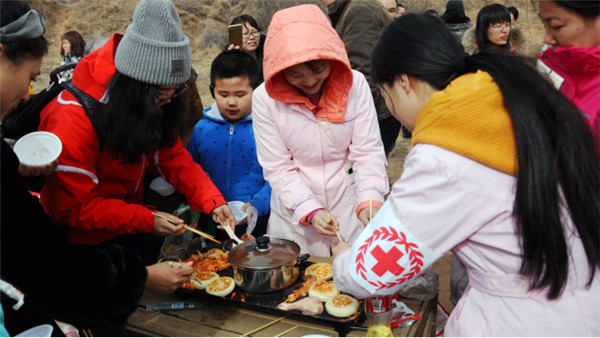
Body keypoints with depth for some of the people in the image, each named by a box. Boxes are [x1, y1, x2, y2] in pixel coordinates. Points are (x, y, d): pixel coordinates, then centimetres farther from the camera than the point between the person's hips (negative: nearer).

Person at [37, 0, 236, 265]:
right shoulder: (73, 119, -29)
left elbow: (174, 158, -3)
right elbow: (74, 208, -24)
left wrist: (212, 202, -17)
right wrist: (147, 220, -31)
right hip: (85, 239, -6)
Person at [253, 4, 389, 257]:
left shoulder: (355, 84, -13)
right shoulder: (264, 98, -13)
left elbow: (368, 151, -10)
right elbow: (277, 168, -10)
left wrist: (369, 201, -25)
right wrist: (310, 211, -20)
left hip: (350, 210, 1)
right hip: (294, 215, 0)